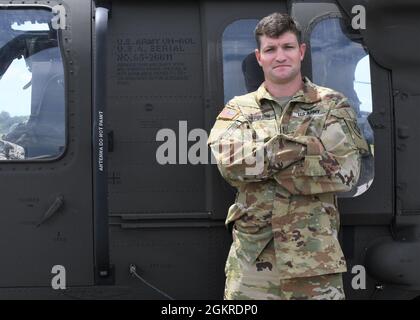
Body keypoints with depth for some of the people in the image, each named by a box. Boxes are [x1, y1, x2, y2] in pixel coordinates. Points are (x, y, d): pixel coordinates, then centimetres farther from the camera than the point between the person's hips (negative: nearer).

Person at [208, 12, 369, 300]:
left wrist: (260, 163, -11)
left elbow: (345, 171, -10)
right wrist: (302, 144, -15)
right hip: (251, 257, 1)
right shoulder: (239, 109, 7)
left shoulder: (332, 105, 4)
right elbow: (230, 162, -12)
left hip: (316, 258, 0)